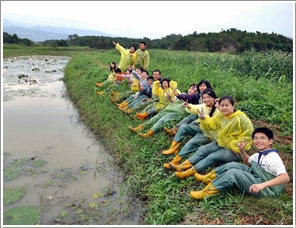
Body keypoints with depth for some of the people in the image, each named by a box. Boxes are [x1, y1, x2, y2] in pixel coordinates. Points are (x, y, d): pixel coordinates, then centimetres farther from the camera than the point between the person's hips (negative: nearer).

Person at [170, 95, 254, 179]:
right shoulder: (220, 116, 1)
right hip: (219, 143, 8)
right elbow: (210, 125, 5)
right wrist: (204, 119, -17)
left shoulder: (241, 118, -20)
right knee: (202, 149, -6)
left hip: (233, 150, -7)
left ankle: (189, 172, -30)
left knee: (212, 157, -22)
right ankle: (182, 166, -13)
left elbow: (248, 135, -21)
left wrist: (234, 145, -19)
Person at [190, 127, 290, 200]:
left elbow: (285, 177, -33)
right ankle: (209, 177, 6)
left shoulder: (272, 158, -21)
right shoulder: (260, 154, 8)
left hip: (267, 189, -9)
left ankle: (206, 192, -18)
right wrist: (241, 150, 6)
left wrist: (263, 185, -46)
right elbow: (247, 160, 27)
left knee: (233, 173, -22)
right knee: (233, 165, 4)